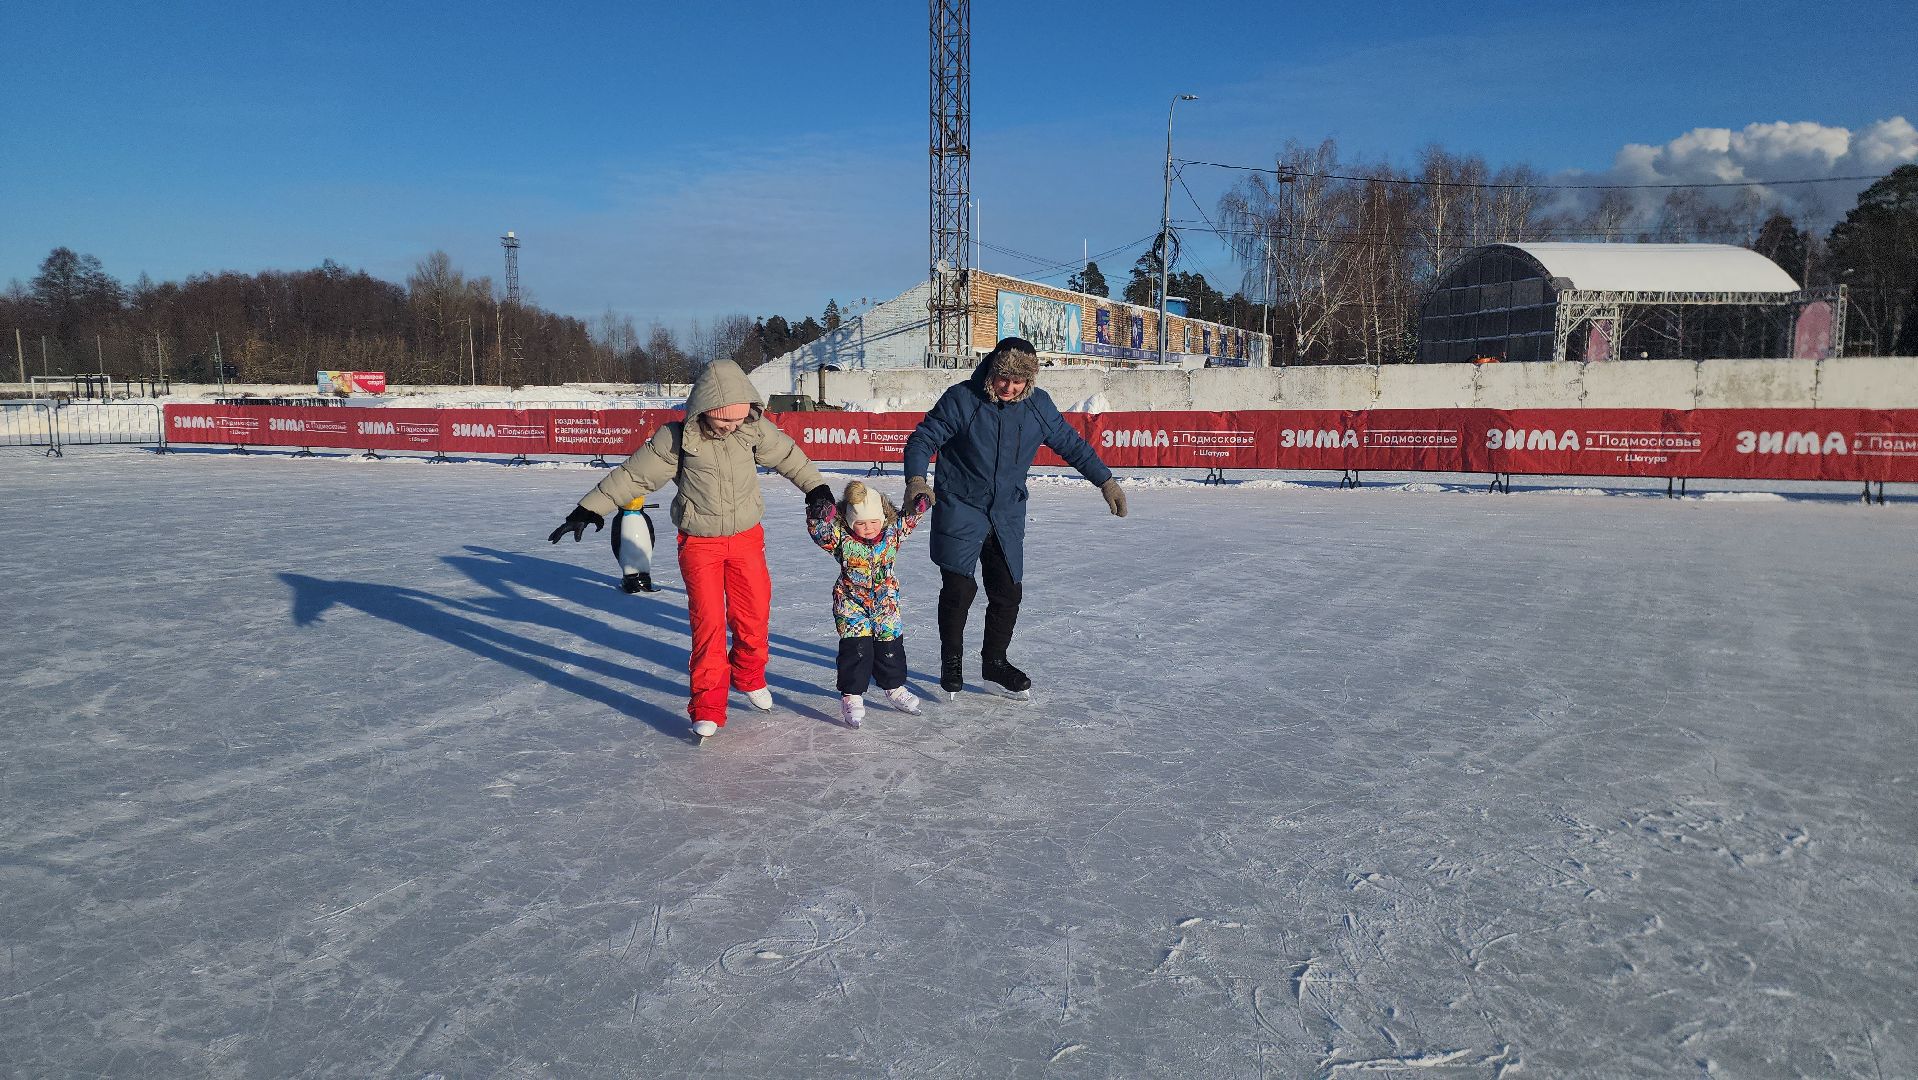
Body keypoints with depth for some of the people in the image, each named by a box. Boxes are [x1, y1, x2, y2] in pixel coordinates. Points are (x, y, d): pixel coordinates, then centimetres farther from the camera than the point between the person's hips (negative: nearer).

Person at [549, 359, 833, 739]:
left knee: (754, 615, 5)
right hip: (699, 543, -3)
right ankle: (707, 707, 5)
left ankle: (749, 677, 34)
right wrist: (589, 509, -11)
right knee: (707, 621, -7)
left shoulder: (755, 429, -12)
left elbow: (788, 455, 6)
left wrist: (816, 486, 13)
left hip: (747, 538, 3)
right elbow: (633, 475, -11)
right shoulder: (677, 438, -19)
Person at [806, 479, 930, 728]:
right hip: (851, 603, -3)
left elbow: (909, 520, 7)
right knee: (856, 649, -8)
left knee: (890, 646, 13)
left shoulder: (892, 532, -5)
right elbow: (817, 529, -22)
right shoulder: (841, 538, -15)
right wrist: (823, 514, -42)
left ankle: (894, 687, 34)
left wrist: (920, 504, -12)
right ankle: (851, 696, 5)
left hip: (886, 602, 3)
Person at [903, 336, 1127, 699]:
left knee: (1009, 592, 7)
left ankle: (995, 660, 28)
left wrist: (1105, 480, 8)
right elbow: (922, 440, -11)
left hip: (1008, 516, 4)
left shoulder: (1039, 405, -2)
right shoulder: (961, 399, -13)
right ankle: (951, 662, 17)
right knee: (959, 590, -5)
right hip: (960, 510, -4)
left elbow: (1070, 444, 10)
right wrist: (916, 479, -29)